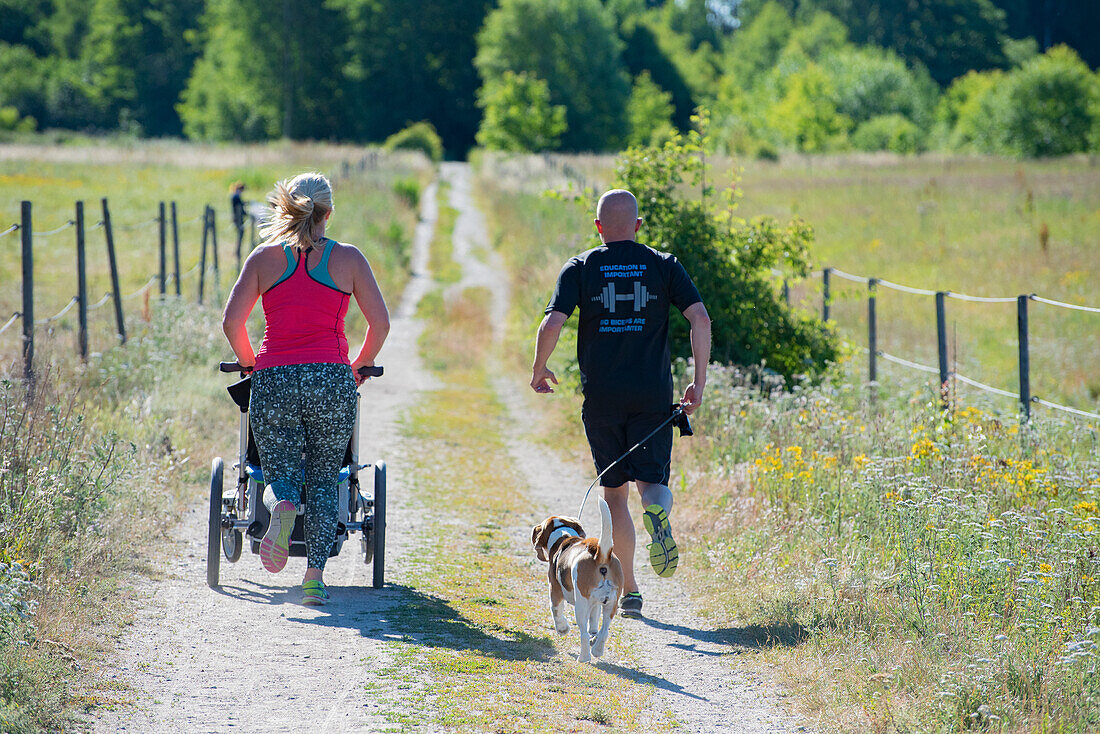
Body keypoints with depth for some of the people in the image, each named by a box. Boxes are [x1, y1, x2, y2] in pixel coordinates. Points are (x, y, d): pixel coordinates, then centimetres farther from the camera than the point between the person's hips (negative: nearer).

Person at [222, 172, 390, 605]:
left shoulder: (265, 257, 7)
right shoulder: (347, 259, 6)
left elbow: (232, 321, 2)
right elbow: (380, 323, 3)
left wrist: (251, 364, 18)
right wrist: (360, 366, 20)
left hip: (273, 379, 0)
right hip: (331, 379, 0)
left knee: (281, 475, 7)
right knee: (323, 480, 12)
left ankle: (282, 507, -31)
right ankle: (315, 576, -4)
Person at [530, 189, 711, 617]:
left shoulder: (580, 268, 2)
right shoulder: (664, 266, 5)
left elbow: (551, 326, -8)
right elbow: (700, 318, -7)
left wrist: (539, 370, 9)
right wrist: (699, 383, -2)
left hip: (601, 397, 0)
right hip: (653, 396, 0)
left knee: (615, 492, 9)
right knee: (651, 481, 5)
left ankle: (629, 590, 6)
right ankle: (657, 508, -34)